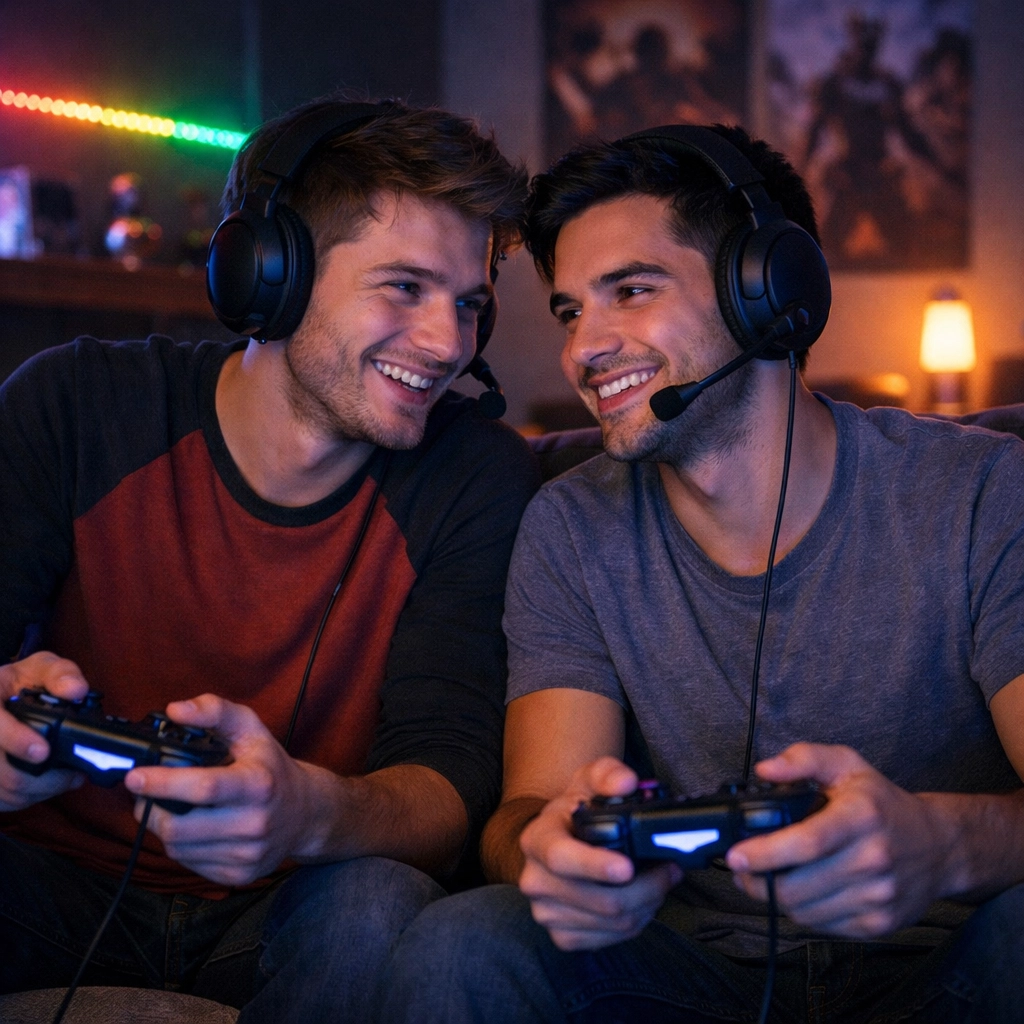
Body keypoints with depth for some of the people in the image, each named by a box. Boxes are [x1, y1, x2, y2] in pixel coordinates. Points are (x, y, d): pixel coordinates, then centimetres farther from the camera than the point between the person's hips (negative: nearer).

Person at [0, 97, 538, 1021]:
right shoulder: (74, 407, -8)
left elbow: (453, 783, -17)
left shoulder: (477, 479, -10)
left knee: (382, 904, -32)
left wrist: (310, 812, -42)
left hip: (291, 909, 2)